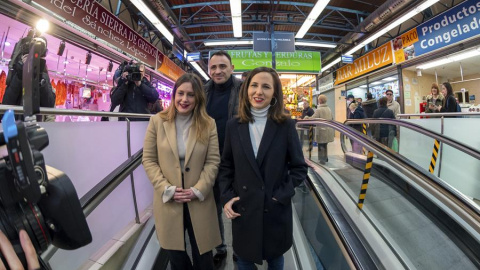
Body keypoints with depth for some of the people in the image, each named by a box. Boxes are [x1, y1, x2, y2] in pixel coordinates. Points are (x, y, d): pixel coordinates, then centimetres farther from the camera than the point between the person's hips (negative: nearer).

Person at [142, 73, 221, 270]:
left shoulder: (208, 124, -2)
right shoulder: (157, 121, -2)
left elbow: (213, 161, -5)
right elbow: (148, 160, -2)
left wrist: (197, 190, -14)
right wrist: (167, 189, -12)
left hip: (199, 202, 0)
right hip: (168, 201, 1)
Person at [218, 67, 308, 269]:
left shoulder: (286, 125, -9)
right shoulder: (234, 125, -4)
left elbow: (299, 168, -4)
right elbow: (225, 166, 4)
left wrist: (281, 196, -12)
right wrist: (226, 197, -6)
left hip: (276, 210, -1)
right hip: (242, 209, 1)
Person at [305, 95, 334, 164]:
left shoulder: (319, 109, -15)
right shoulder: (329, 109, 11)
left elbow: (313, 119, -19)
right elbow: (332, 119, 18)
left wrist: (306, 117, -4)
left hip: (322, 130, -8)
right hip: (328, 130, 8)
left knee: (321, 146, 2)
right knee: (324, 145, 21)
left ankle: (322, 160, 7)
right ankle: (325, 158, 31)